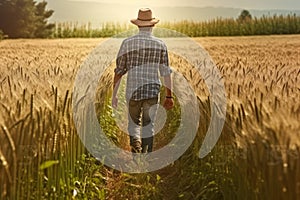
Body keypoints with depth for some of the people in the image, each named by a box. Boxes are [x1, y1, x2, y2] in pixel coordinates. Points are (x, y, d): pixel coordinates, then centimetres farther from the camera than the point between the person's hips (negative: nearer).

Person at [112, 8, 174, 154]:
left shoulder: (127, 43, -2)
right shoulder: (160, 44, -1)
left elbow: (119, 71, 0)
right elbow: (166, 72, 1)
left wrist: (114, 95, 7)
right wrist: (169, 96, 8)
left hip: (132, 91, 0)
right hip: (152, 91, 0)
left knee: (133, 124, 17)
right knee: (148, 126, 9)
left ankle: (136, 152, -3)